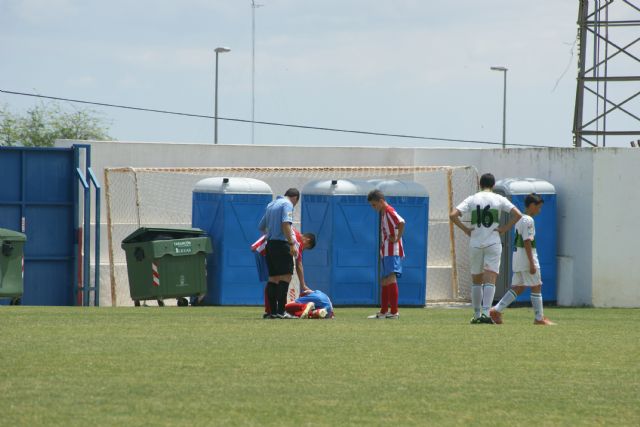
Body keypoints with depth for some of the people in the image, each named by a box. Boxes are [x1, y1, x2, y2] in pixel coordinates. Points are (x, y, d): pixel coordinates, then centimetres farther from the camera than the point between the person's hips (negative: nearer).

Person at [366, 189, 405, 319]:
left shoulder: (389, 211, -12)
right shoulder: (383, 213, 19)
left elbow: (401, 223, -29)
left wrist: (397, 239, -22)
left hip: (393, 252, -11)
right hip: (386, 252, 11)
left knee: (390, 278, -17)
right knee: (384, 281, 14)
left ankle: (394, 312, -21)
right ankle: (383, 312, 21)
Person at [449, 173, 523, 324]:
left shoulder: (472, 199, 3)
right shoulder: (498, 199, 1)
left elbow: (453, 215, -7)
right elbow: (517, 214, -7)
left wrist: (465, 229, 0)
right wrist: (505, 228, -1)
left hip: (475, 244, 2)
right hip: (493, 243, -2)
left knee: (476, 280, 13)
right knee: (490, 279, -6)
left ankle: (476, 314, 16)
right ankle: (486, 312, -20)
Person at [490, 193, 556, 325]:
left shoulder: (519, 219, 16)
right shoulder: (528, 220, -14)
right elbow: (527, 242, -19)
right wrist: (532, 263, -21)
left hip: (517, 255, 9)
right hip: (526, 256, -9)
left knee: (517, 288, 10)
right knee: (536, 287, -1)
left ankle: (496, 310, 3)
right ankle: (539, 318, 2)